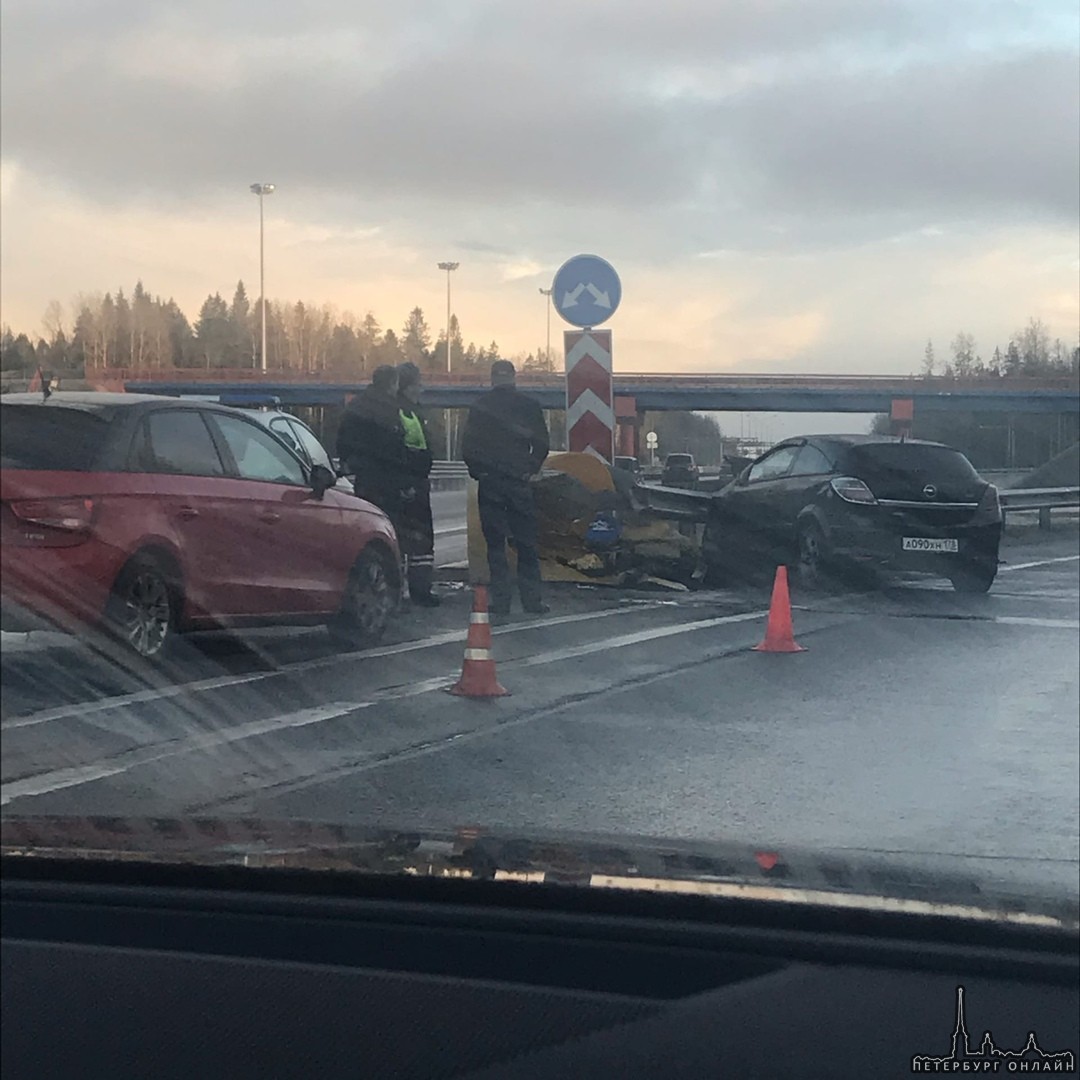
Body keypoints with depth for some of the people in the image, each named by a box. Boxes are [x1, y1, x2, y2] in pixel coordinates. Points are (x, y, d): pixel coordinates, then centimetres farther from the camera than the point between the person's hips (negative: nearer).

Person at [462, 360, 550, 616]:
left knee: (495, 544, 5)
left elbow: (467, 448, 0)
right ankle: (531, 599, 4)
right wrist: (530, 470, 12)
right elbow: (541, 444, 0)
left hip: (489, 482, 0)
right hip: (518, 482, 0)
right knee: (526, 543, 6)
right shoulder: (529, 406, 0)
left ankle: (500, 601, 1)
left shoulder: (479, 407, 1)